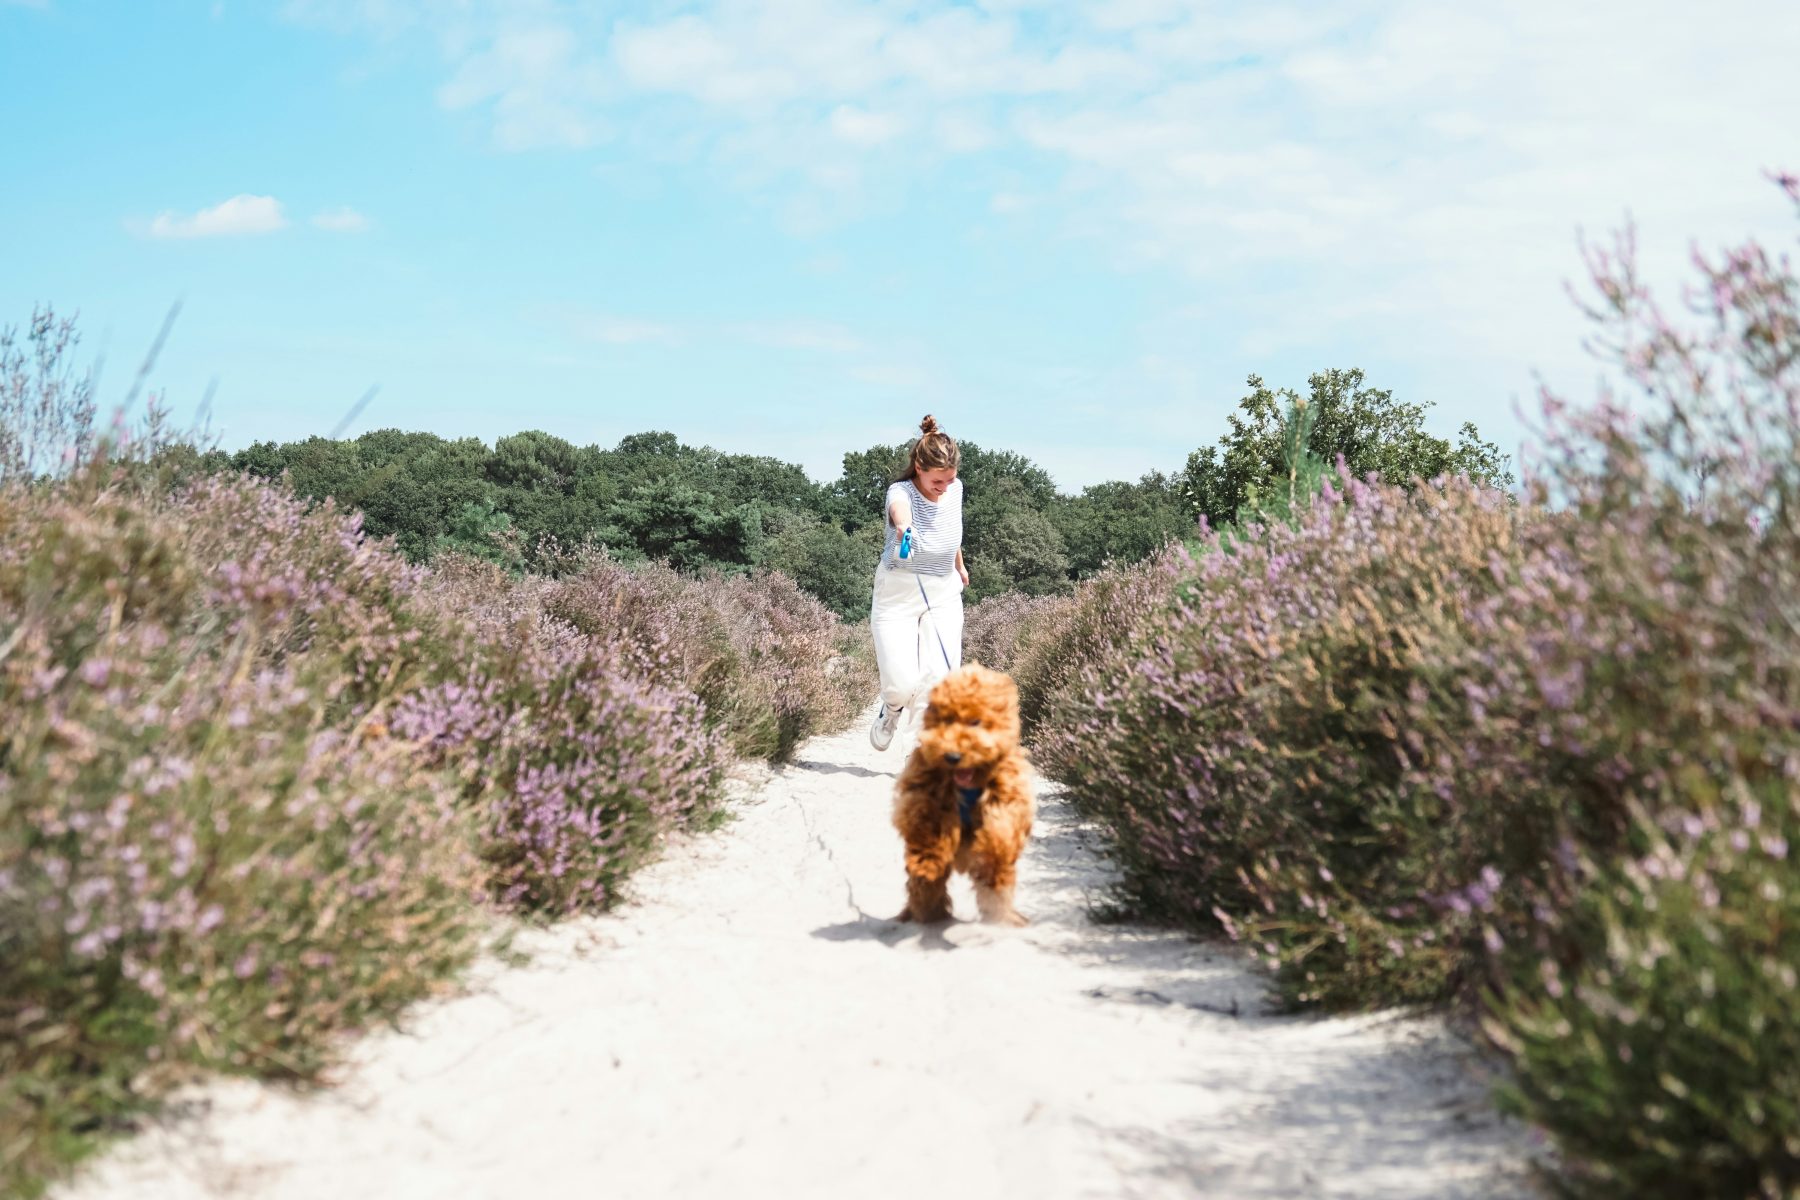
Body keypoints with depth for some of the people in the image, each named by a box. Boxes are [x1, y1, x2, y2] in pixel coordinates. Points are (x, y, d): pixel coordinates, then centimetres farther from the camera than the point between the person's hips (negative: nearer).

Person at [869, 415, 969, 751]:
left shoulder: (955, 489, -3)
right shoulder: (901, 491, -20)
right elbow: (900, 509, -47)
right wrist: (903, 526, -70)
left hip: (944, 594, 3)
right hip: (897, 594, -3)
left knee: (941, 679, -14)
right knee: (902, 683, -11)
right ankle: (892, 709, 28)